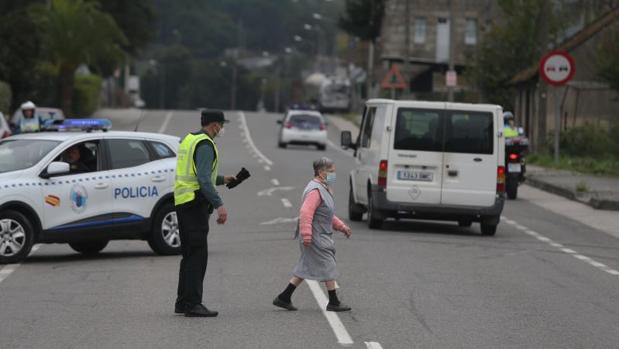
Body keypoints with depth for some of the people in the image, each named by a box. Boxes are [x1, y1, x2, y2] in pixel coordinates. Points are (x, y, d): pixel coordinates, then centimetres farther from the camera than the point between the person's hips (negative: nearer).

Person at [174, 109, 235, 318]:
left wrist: (221, 180, 30)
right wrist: (219, 205, -29)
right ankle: (193, 304, -12)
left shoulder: (189, 140, 16)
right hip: (196, 204, -10)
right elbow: (204, 179, -24)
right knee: (198, 254, -9)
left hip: (183, 203, 10)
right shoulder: (205, 145, -14)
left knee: (190, 254, 15)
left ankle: (183, 302, 18)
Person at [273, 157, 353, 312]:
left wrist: (341, 226, 20)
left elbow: (329, 215, 27)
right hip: (316, 237, -11)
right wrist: (306, 235, -31)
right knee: (328, 267, -4)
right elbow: (306, 213, -26)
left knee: (305, 269, 12)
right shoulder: (315, 190, -17)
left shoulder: (324, 189, 18)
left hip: (322, 236, 11)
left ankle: (283, 298, 14)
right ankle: (334, 303, 4)